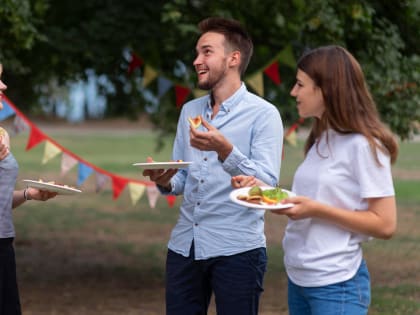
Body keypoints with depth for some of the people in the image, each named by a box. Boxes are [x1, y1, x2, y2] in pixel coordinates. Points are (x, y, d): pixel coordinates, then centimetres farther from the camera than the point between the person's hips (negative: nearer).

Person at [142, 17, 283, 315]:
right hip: (184, 245, 6)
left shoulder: (263, 114, -7)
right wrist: (166, 182, -8)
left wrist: (226, 151, -29)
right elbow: (183, 178, 15)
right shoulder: (190, 111, 12)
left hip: (237, 250, -5)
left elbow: (268, 184, -16)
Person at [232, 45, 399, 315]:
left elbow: (385, 225, -17)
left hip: (336, 284, -8)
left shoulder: (363, 145, -13)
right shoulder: (321, 140, 11)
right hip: (298, 278, 8)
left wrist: (317, 209, -22)